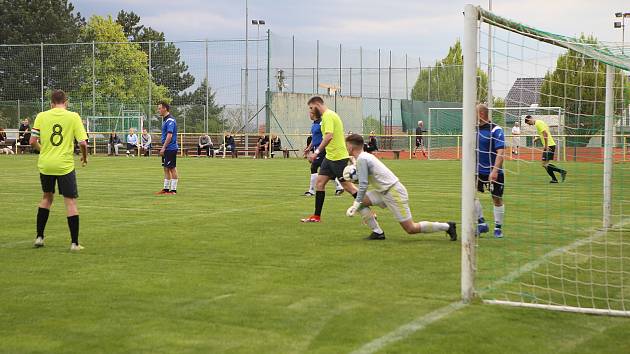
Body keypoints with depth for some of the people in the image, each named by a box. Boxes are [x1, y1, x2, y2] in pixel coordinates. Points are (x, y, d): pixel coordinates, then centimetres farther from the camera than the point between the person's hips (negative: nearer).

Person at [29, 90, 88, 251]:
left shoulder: (41, 116, 1)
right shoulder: (73, 117, -4)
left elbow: (33, 142, 0)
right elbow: (83, 143, -9)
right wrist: (84, 157, 10)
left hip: (45, 165, 3)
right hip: (65, 165, -3)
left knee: (47, 198, 22)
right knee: (71, 201, 3)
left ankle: (39, 237, 23)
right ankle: (74, 243, 1)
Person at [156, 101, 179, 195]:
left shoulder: (170, 120, -17)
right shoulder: (165, 120, 15)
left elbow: (169, 135, -23)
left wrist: (163, 147, -23)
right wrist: (163, 148, 20)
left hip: (170, 148, -10)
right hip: (166, 149, 10)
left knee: (172, 169, -4)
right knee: (166, 169, 12)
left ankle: (173, 190, -1)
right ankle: (166, 189, 18)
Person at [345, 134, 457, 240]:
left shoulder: (361, 159, -15)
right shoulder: (366, 156, 14)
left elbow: (363, 184, -19)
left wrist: (356, 204, -15)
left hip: (393, 192, -10)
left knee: (410, 229, -6)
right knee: (360, 202, 3)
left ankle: (447, 226, 3)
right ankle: (377, 232, 4)